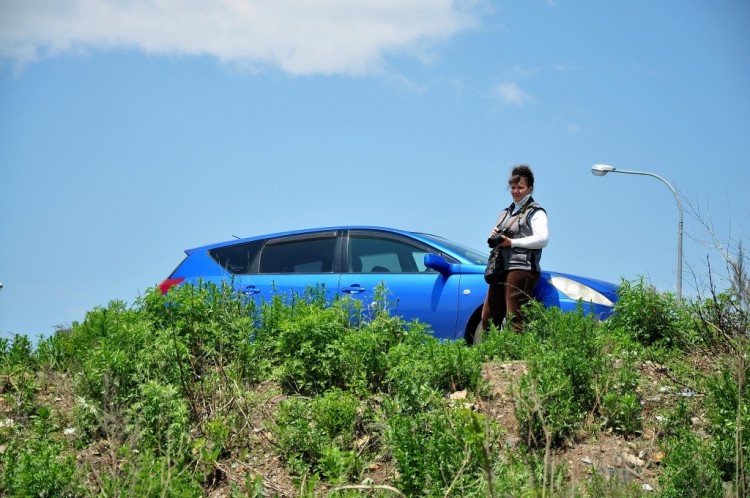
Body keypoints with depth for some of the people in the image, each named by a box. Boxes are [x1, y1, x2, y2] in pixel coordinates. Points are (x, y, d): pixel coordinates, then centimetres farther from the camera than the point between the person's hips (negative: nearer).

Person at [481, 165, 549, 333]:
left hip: (522, 269, -8)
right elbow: (495, 243, 32)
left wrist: (512, 242, -13)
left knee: (515, 318, -14)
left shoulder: (535, 212, 2)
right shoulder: (505, 213, 26)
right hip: (500, 269, 8)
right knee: (488, 317, 3)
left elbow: (542, 239, -13)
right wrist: (494, 237, 7)